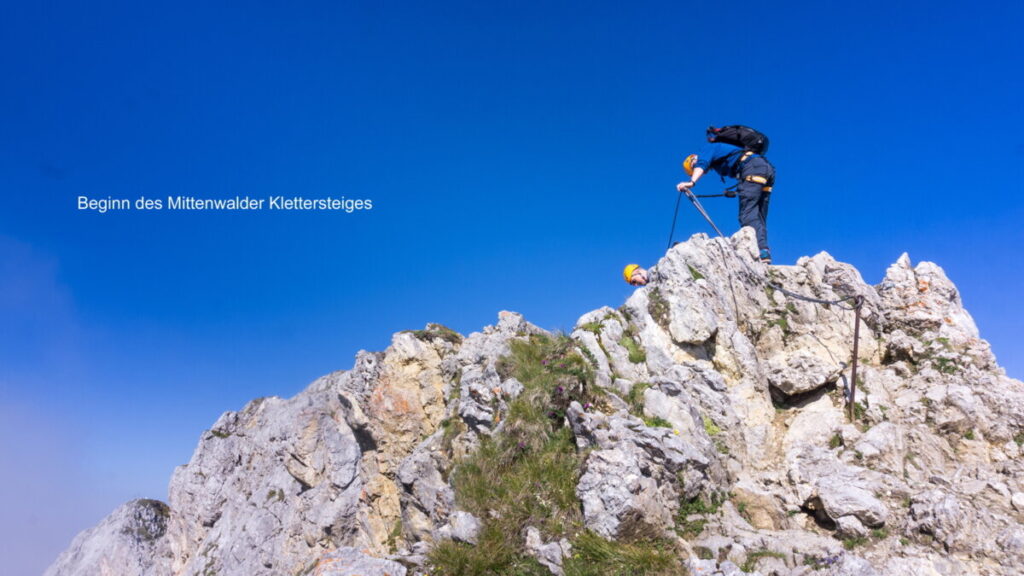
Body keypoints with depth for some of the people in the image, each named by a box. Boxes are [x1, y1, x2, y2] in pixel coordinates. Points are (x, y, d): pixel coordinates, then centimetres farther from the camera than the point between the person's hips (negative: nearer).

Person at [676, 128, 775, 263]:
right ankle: (764, 252, -7)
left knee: (748, 214, -18)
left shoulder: (708, 148, 11)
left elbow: (702, 163, -12)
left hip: (753, 167, -9)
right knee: (758, 217, 5)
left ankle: (761, 251, -33)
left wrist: (691, 182, -27)